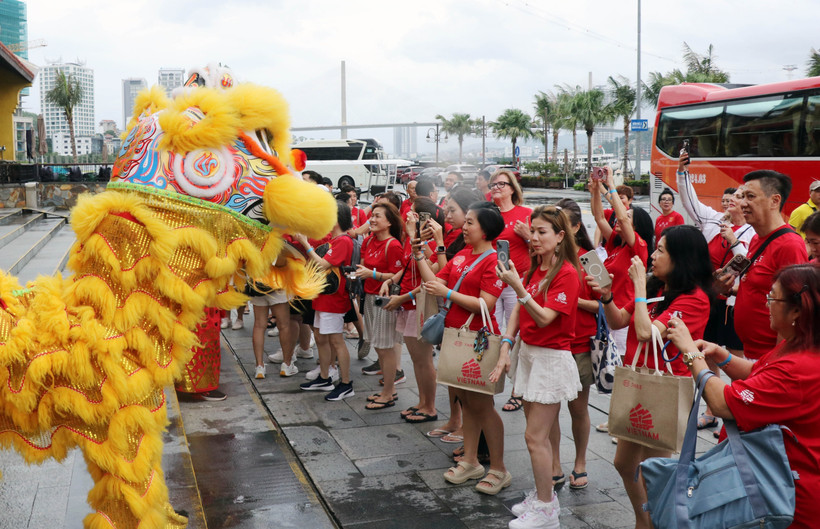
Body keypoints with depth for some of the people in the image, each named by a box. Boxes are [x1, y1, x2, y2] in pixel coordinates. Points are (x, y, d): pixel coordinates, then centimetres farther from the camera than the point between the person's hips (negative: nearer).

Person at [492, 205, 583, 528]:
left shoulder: (566, 274, -16)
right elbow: (519, 310, 8)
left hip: (551, 358, -8)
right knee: (538, 433, 14)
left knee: (535, 437, -4)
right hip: (527, 353, 8)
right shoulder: (534, 268, 8)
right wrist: (506, 348, -1)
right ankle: (543, 495, 27)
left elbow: (544, 318, -24)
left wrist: (517, 286, -33)